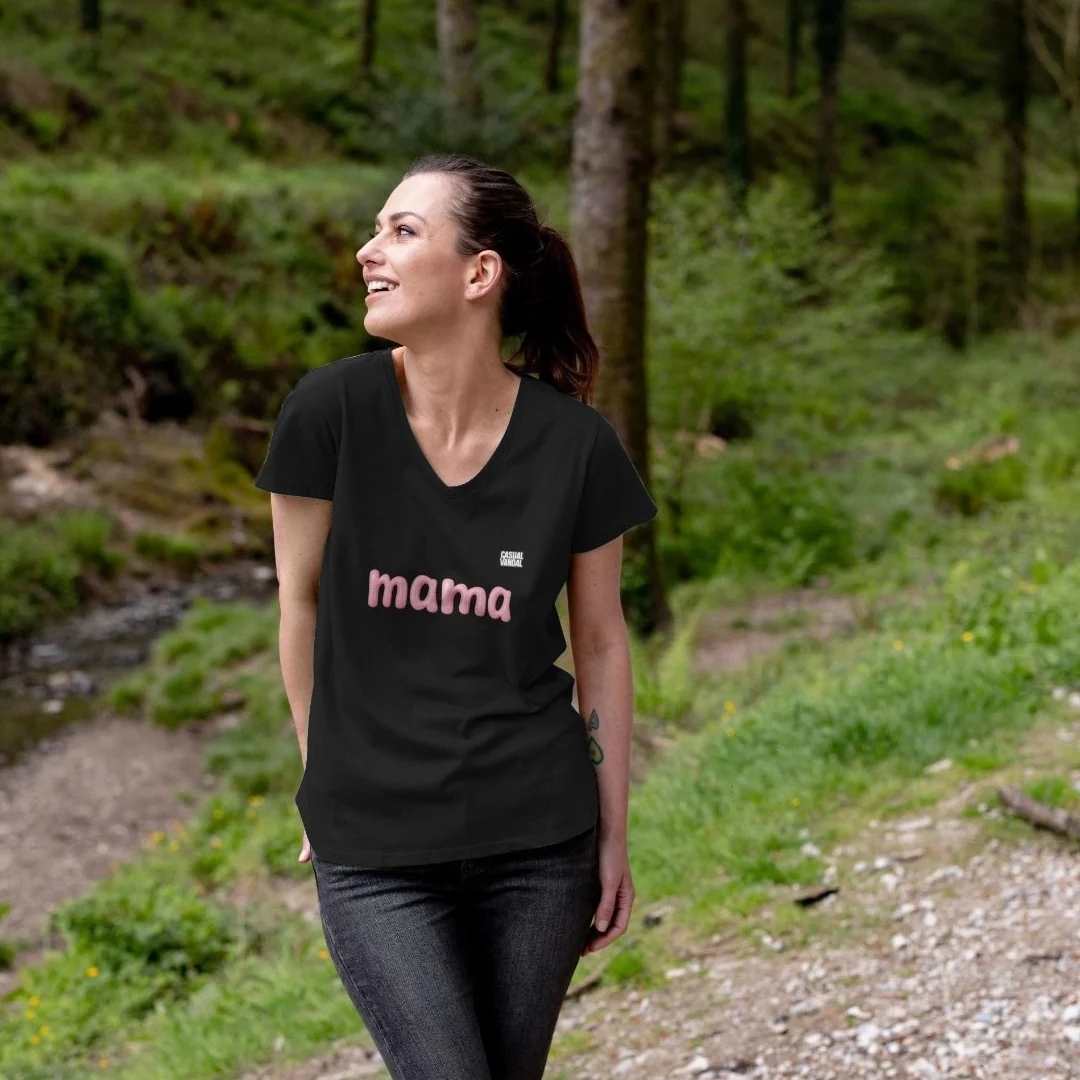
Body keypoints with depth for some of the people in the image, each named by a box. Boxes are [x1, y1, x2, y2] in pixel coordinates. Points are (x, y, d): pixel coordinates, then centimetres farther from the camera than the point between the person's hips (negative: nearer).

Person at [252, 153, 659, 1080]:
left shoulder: (576, 443, -8)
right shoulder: (331, 411, -11)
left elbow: (601, 642, 3)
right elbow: (301, 602, 1)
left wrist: (614, 836, 7)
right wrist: (326, 775, 10)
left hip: (537, 838, 1)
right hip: (373, 849, -1)